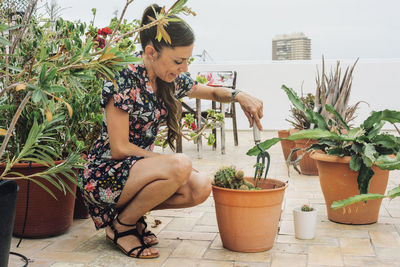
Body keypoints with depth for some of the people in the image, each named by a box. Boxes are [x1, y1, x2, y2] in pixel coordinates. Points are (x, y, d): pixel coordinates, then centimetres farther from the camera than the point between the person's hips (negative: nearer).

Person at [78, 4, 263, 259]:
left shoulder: (172, 82, 2)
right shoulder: (123, 81, -20)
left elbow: (212, 92, 19)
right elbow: (119, 149, -20)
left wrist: (239, 96, -2)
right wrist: (172, 162, -16)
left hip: (139, 166, 7)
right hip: (104, 176, -7)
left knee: (201, 187, -15)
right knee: (180, 166, -30)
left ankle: (132, 210, 5)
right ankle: (120, 225, -9)